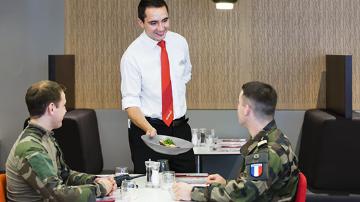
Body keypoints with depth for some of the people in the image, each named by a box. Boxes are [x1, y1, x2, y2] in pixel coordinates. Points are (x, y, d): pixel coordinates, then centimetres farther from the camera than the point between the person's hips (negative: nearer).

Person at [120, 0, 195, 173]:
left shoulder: (180, 43, 1)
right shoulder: (132, 56, -13)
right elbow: (130, 102, -17)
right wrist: (148, 129, -34)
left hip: (180, 127, 4)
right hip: (146, 128, -4)